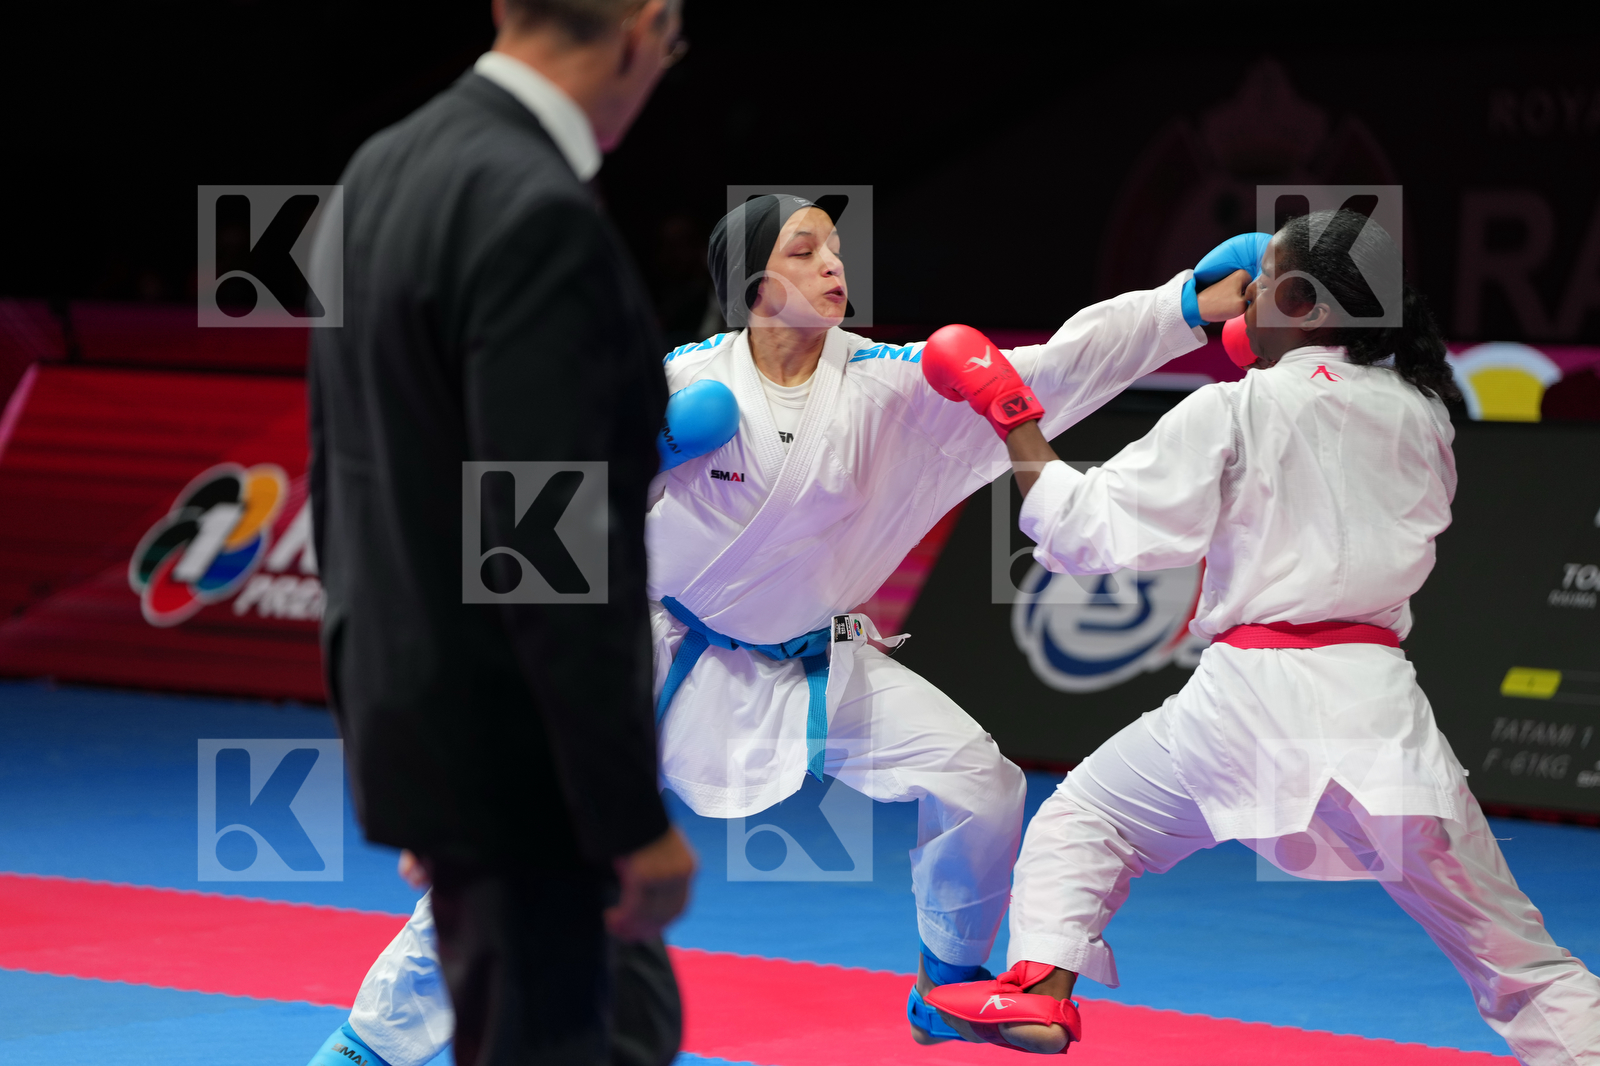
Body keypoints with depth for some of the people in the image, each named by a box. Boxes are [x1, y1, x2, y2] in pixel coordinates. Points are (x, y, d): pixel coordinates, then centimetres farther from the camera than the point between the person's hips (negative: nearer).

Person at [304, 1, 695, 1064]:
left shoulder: (385, 173, 7)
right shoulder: (537, 220, -23)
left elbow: (345, 479, 15)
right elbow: (547, 547, -26)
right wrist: (636, 816, -21)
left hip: (419, 712, 10)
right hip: (516, 747, -9)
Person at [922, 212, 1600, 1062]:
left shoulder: (1234, 412, -3)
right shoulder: (1419, 418, 10)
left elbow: (1097, 529, -5)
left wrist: (1017, 433, 6)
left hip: (1253, 695, -3)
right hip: (1377, 700, 3)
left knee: (1086, 814, 21)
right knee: (1504, 942, 7)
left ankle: (1039, 989, 10)